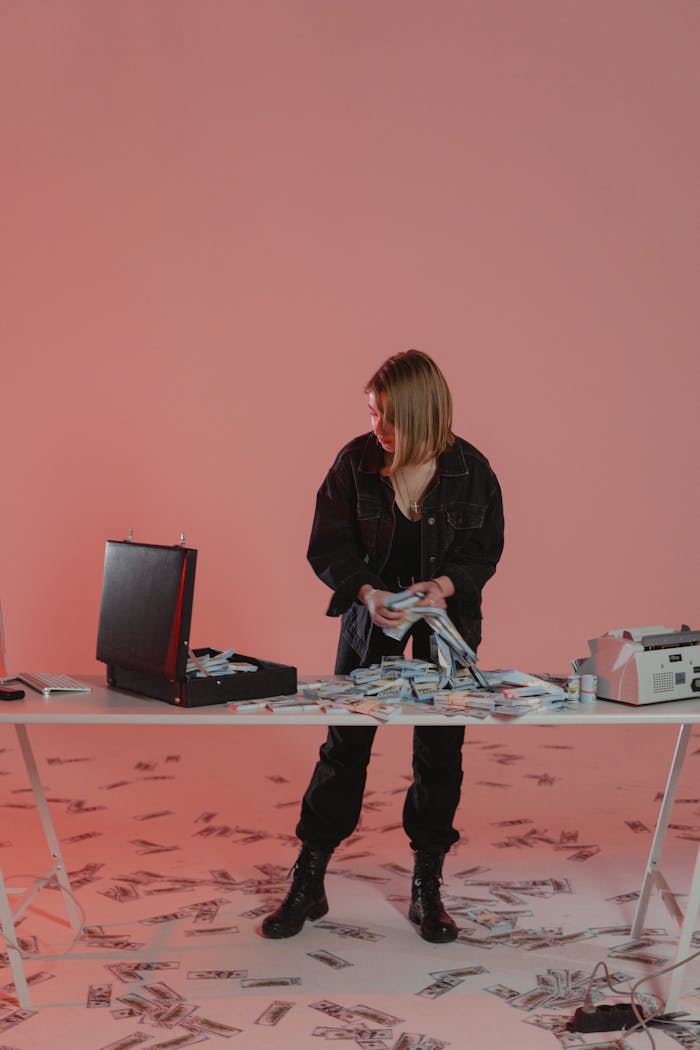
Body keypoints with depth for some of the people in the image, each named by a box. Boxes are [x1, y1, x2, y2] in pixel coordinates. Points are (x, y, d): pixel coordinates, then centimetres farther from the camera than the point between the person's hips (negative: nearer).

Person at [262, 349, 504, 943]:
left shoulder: (470, 471, -13)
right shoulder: (356, 461, -12)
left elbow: (485, 552, -4)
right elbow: (328, 548, -8)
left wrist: (447, 584, -23)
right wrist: (366, 593, -25)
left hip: (447, 614, 0)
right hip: (372, 612, 0)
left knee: (440, 751, 4)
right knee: (345, 744, 0)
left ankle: (427, 889, 19)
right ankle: (308, 885, 12)